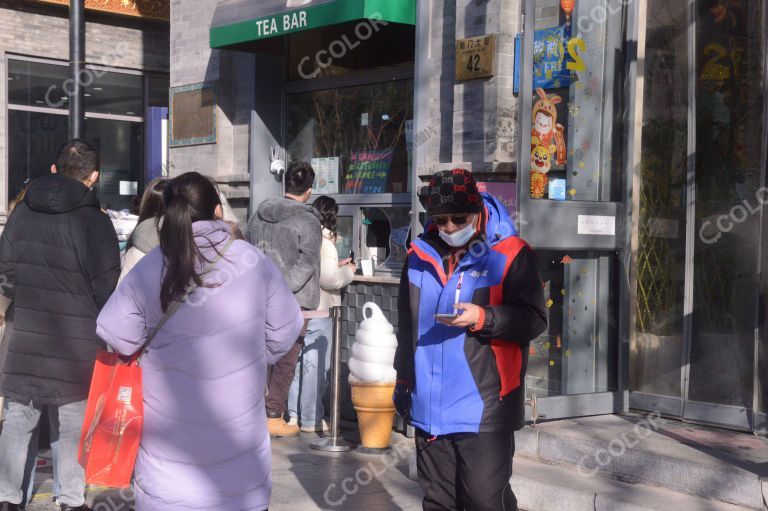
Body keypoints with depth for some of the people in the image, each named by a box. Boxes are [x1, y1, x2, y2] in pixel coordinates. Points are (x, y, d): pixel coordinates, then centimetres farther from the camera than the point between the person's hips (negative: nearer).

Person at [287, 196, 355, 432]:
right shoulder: (324, 242, -16)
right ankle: (310, 419, 5)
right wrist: (348, 271, -2)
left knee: (302, 361, 17)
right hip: (319, 310, -9)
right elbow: (331, 279, -20)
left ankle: (295, 414, 23)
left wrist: (336, 265, 19)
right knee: (315, 364, -1)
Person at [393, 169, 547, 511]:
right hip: (429, 407, 6)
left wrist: (483, 318, -22)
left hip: (484, 409, -5)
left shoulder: (510, 255, -6)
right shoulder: (420, 256, 10)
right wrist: (404, 379, 23)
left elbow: (534, 319, -9)